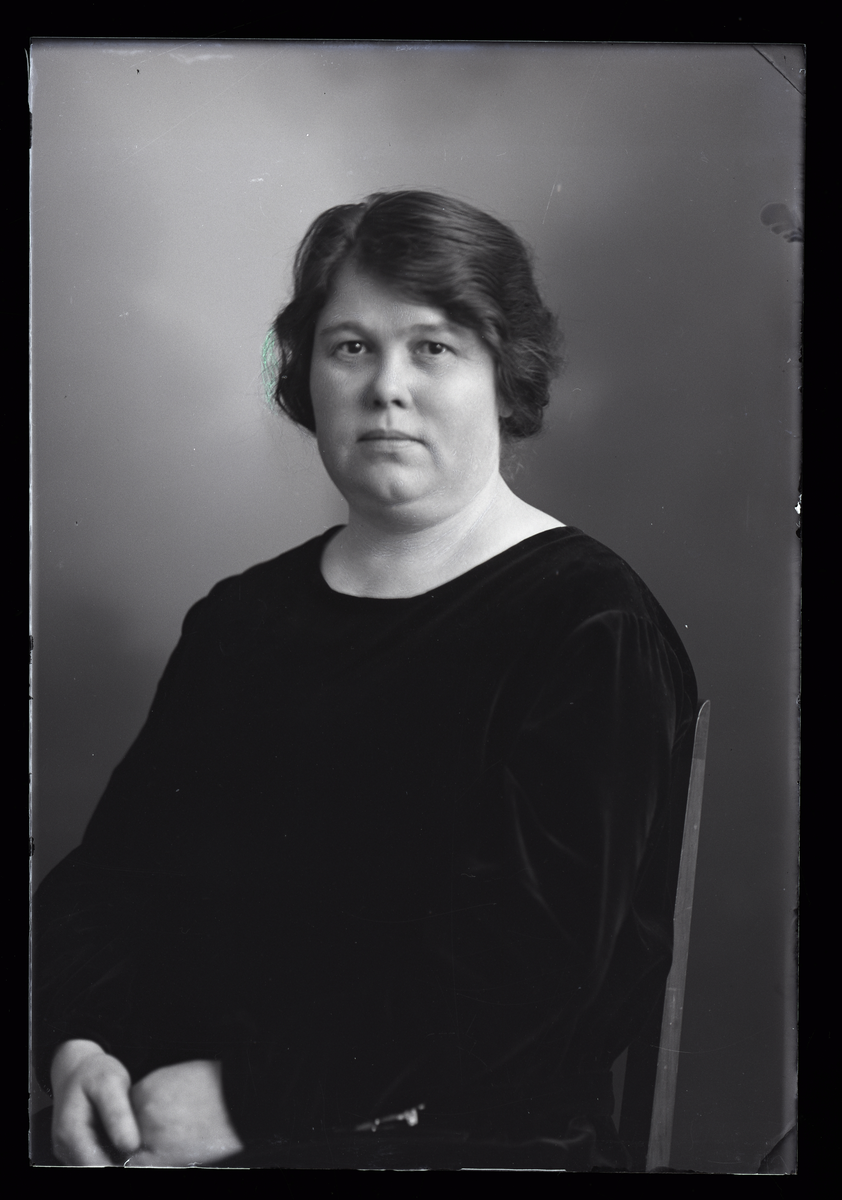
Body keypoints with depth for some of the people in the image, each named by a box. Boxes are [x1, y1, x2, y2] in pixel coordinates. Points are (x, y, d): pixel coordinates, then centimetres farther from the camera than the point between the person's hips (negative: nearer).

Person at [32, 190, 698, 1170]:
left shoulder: (591, 631, -6)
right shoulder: (242, 615, 13)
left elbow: (526, 957, -15)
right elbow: (109, 862, 10)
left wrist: (245, 1094, -17)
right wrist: (76, 1046, -8)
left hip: (461, 1133, -4)